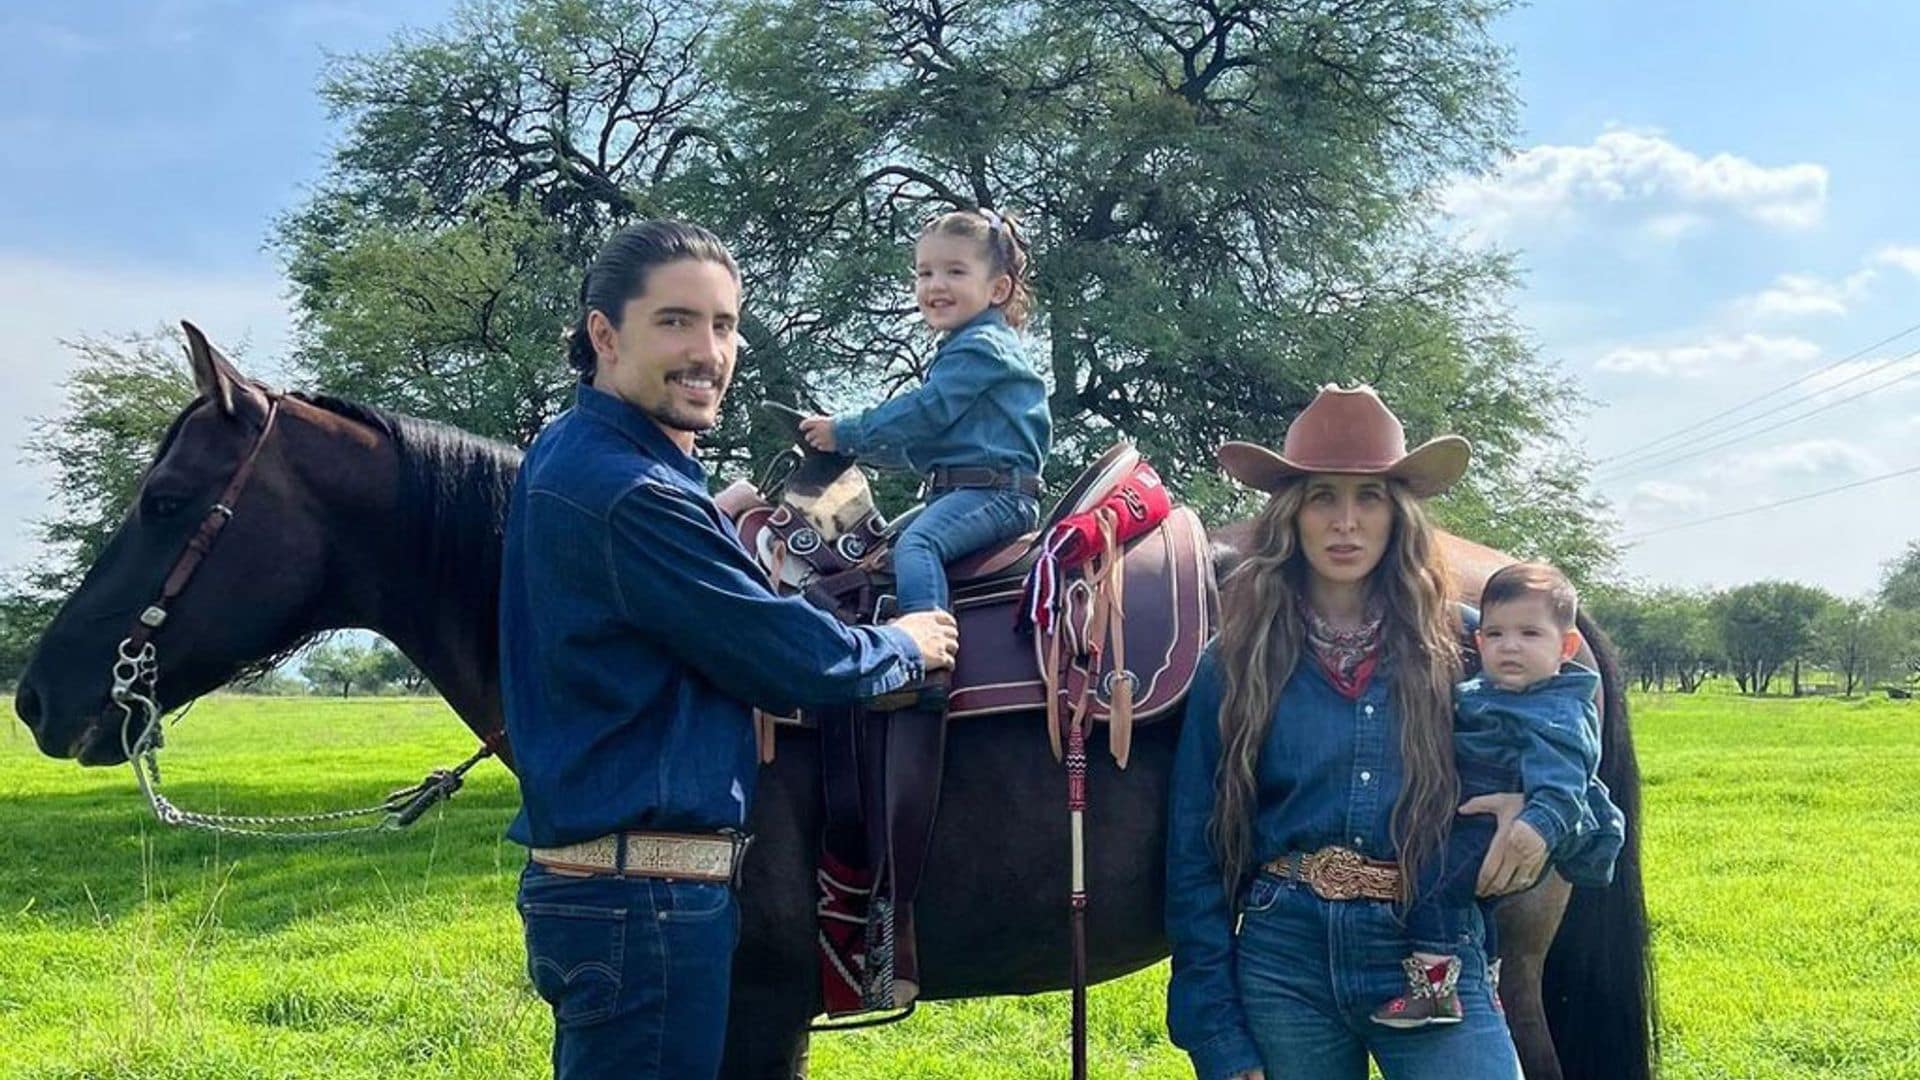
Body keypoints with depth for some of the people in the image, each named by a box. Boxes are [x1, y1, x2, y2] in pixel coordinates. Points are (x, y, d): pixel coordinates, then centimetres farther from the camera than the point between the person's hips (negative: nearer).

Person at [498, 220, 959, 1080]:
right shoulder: (629, 492, -20)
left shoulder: (570, 458, 12)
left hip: (590, 875, 11)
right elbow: (790, 660, -15)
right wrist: (904, 648, 2)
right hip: (648, 891, -11)